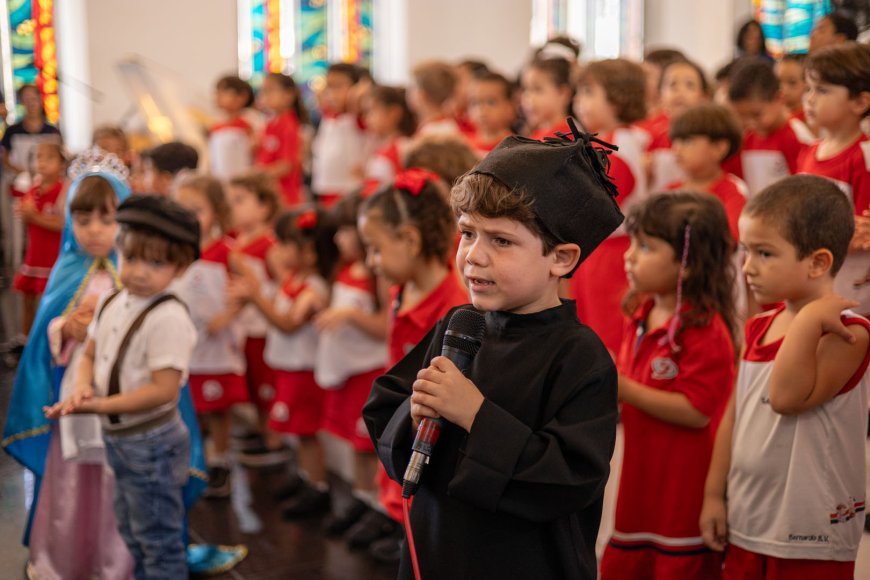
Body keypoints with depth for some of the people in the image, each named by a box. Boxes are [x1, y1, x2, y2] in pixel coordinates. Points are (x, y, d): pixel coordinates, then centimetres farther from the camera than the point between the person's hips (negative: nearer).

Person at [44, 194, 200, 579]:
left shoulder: (167, 318, -25)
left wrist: (99, 406, -26)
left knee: (157, 538, 7)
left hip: (151, 443, -9)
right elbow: (89, 355, 12)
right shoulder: (112, 303, 1)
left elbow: (164, 390, -27)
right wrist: (82, 389, -10)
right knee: (132, 532, 26)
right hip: (117, 438, 9)